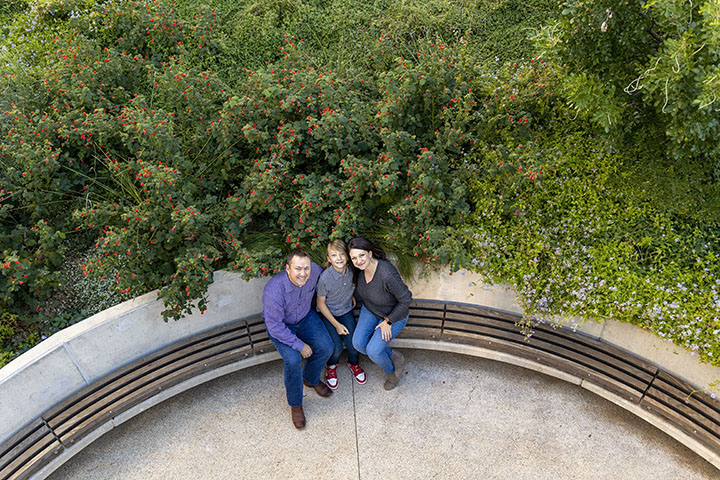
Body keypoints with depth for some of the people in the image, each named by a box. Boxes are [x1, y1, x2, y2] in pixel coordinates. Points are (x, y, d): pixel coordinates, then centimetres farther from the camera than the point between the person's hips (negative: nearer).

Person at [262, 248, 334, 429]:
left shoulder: (314, 270, -23)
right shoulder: (274, 290, -37)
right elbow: (275, 327, -29)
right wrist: (300, 345, -24)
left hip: (306, 316, 5)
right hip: (280, 325, -5)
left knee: (326, 347, -12)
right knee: (293, 360, -25)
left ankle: (311, 379, 20)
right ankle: (295, 404, 1)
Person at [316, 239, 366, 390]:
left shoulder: (351, 271, -16)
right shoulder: (324, 278, -29)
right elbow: (321, 303, -15)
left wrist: (351, 295, -3)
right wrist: (336, 324, -14)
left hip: (346, 311, 3)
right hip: (328, 314, -3)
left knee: (353, 343, -12)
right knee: (336, 347, -16)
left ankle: (353, 363, 24)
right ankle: (331, 366, 21)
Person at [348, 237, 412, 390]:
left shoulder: (387, 274, -39)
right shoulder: (361, 268, -18)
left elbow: (406, 299, -26)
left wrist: (388, 322, -18)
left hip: (394, 315, -6)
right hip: (370, 310, 6)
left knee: (373, 351, -15)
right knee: (358, 343, -8)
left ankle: (391, 371, 19)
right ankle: (395, 357, 16)